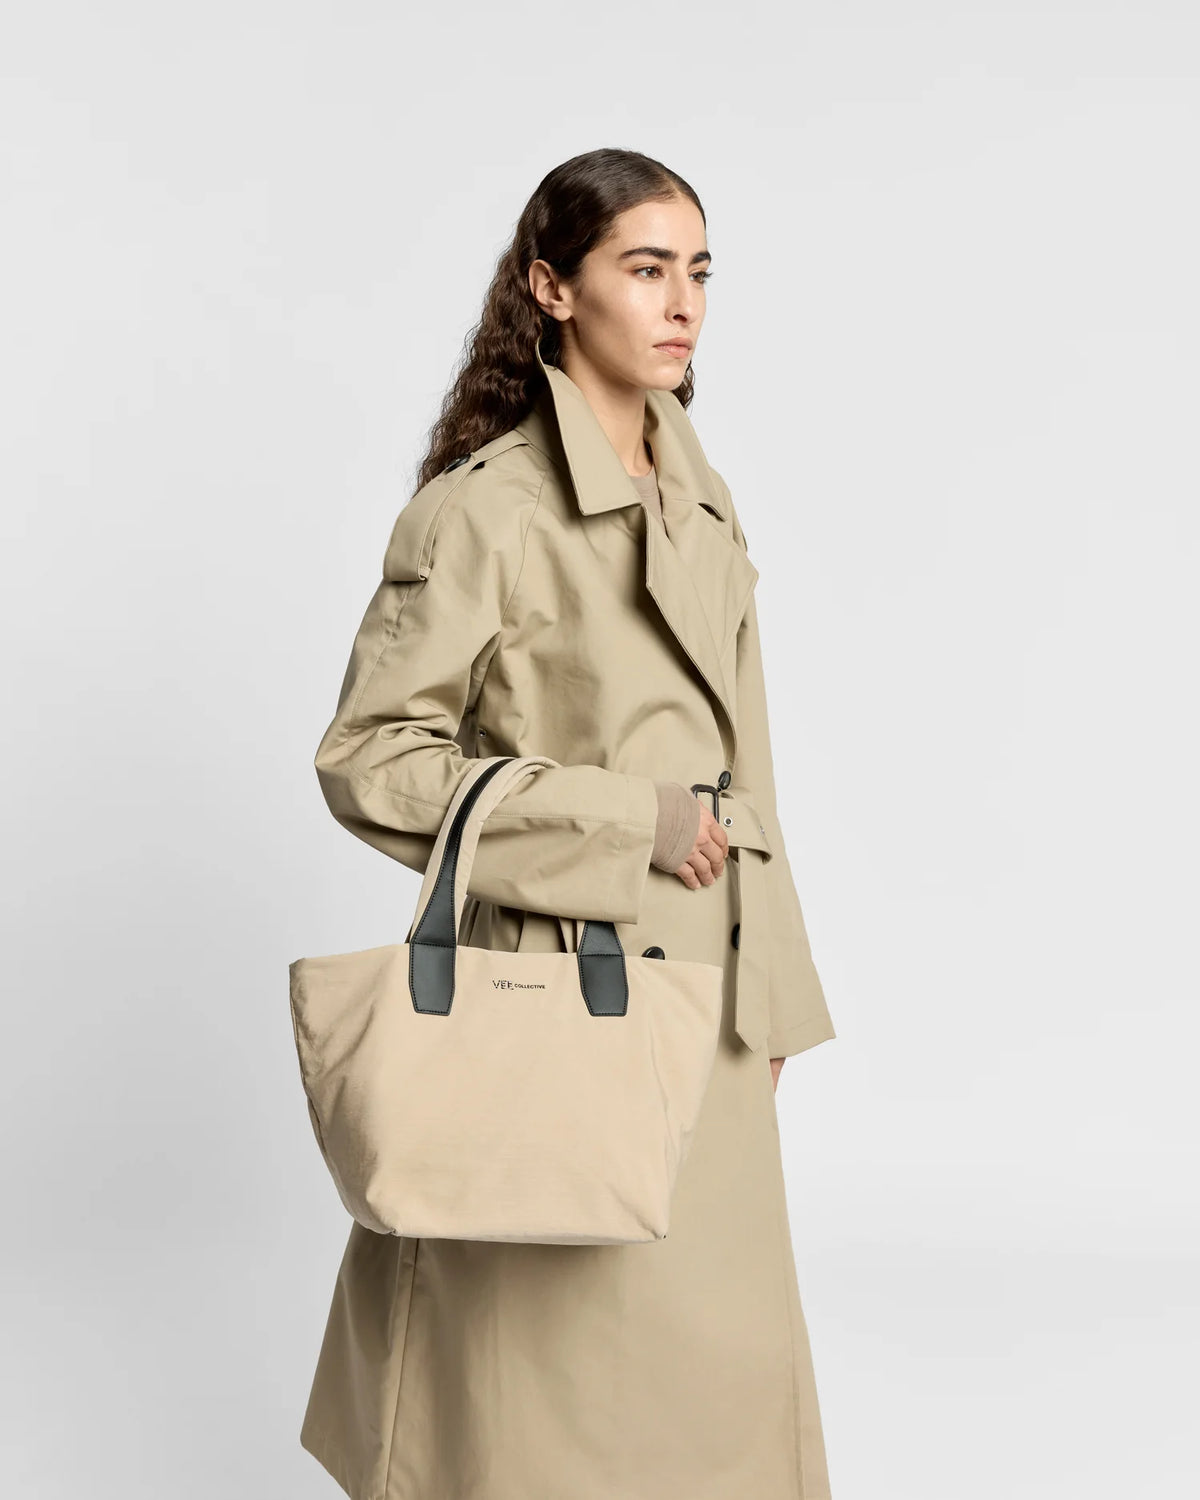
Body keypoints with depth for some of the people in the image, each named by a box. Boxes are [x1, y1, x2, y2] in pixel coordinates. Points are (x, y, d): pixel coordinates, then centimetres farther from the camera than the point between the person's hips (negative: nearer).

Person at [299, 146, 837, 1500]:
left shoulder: (700, 501, 9)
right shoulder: (481, 509, -14)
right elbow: (366, 758, -14)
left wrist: (766, 984, 12)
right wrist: (627, 821, -16)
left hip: (703, 995, 7)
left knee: (718, 1356, 15)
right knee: (563, 1353, 5)